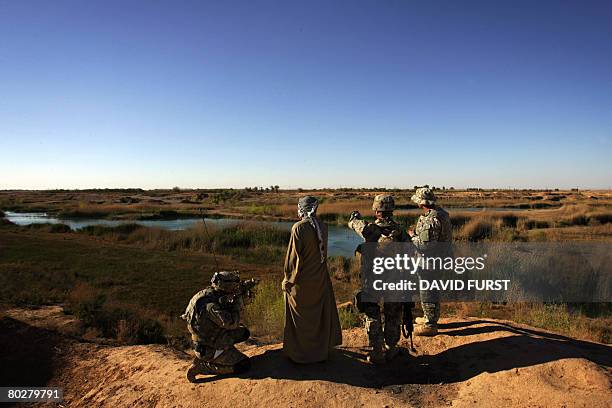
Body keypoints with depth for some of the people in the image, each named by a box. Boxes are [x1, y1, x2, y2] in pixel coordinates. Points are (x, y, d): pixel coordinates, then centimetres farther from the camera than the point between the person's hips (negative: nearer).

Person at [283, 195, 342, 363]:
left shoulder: (298, 228, -19)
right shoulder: (323, 227, -3)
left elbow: (293, 256, -17)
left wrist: (287, 279, -8)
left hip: (301, 281, -5)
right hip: (320, 280, 5)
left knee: (300, 317, 11)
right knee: (319, 314, 20)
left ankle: (299, 352, 25)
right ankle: (321, 349, 36)